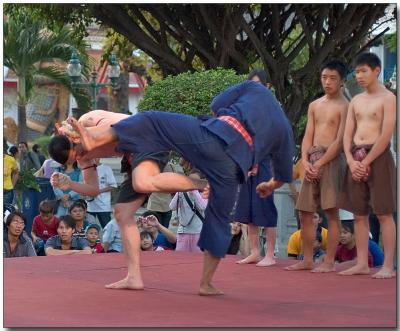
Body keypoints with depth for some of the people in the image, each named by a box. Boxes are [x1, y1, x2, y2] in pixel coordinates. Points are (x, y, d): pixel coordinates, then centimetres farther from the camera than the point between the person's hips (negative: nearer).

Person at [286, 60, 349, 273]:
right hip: (312, 161, 7)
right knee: (305, 213, 5)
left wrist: (320, 163, -13)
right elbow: (307, 137, 13)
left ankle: (329, 262, -4)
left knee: (331, 213, -7)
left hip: (331, 160, -7)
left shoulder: (344, 106, -3)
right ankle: (307, 260, 13)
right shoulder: (314, 106, 17)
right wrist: (305, 161, -3)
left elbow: (340, 141, -10)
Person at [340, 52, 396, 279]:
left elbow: (386, 136, -12)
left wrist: (365, 162, -13)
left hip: (378, 157, -7)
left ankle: (388, 266, -5)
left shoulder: (388, 98, -5)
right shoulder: (356, 101, 15)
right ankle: (362, 263, 11)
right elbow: (347, 134, 11)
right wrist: (351, 161, -5)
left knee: (384, 214, -6)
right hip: (356, 159, 7)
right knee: (359, 214, 6)